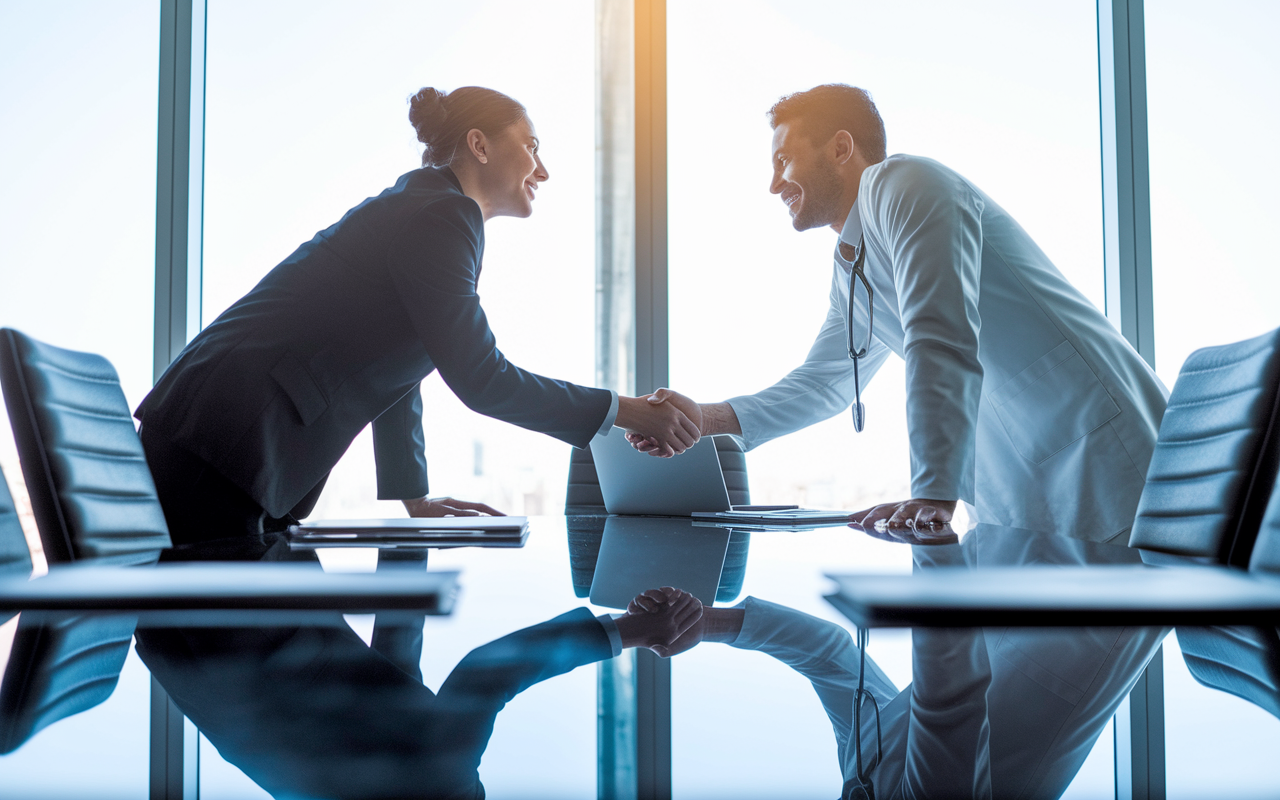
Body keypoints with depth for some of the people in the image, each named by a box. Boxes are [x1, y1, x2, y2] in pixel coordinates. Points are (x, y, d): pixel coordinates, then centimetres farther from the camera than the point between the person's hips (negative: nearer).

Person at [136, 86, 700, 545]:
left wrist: (413, 496, 24)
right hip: (217, 446, -10)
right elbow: (479, 377, -16)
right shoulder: (439, 217, -13)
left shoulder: (434, 213, 19)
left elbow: (396, 370, 23)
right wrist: (625, 412, -9)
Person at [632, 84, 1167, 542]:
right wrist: (706, 419, 9)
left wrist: (934, 496, -32)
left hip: (1097, 463, -8)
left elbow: (942, 342, -25)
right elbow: (823, 385, 23)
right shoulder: (850, 266, 17)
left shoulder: (905, 185, -12)